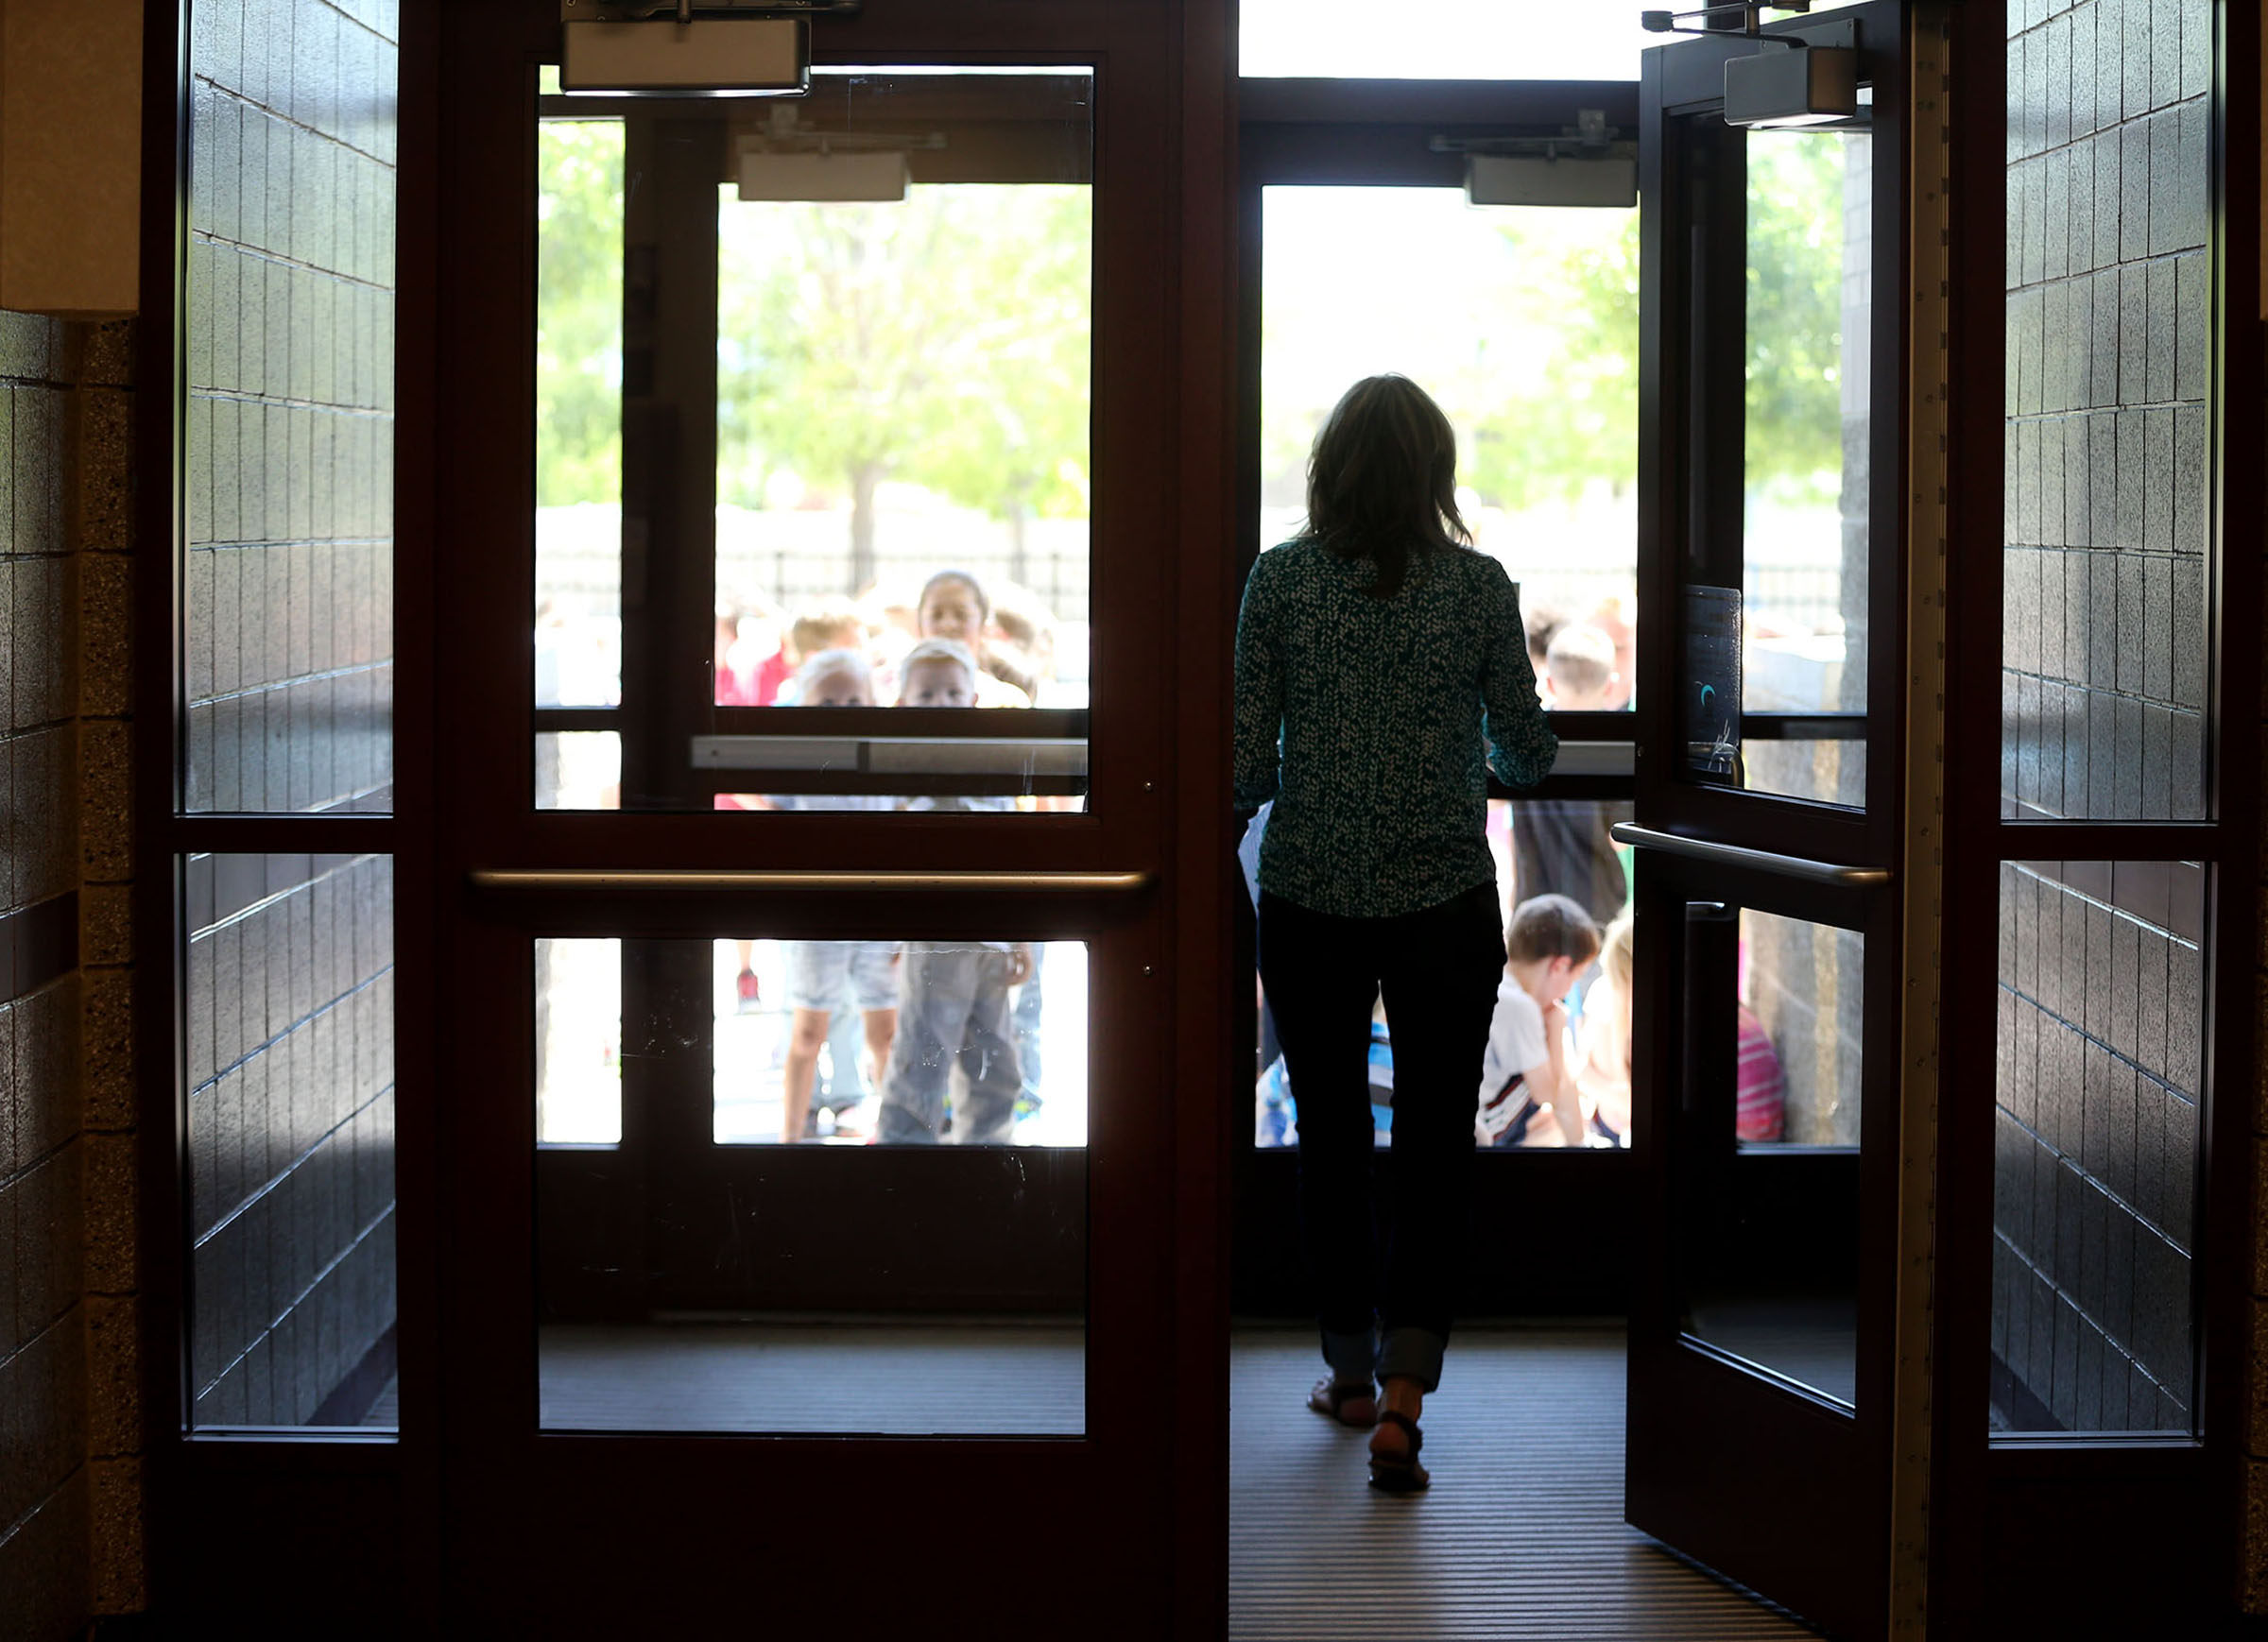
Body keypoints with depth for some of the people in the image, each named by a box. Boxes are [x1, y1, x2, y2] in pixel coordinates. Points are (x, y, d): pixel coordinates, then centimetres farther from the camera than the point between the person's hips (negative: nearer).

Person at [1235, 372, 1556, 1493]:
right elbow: (1527, 752, 3)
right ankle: (1401, 1397, -9)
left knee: (1331, 1140, 15)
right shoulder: (1479, 585, -5)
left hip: (1308, 902, 1)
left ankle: (1352, 1372, 27)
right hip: (1444, 904, -1)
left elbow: (1247, 760, -7)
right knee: (1434, 1147, 3)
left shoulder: (1280, 579, -5)